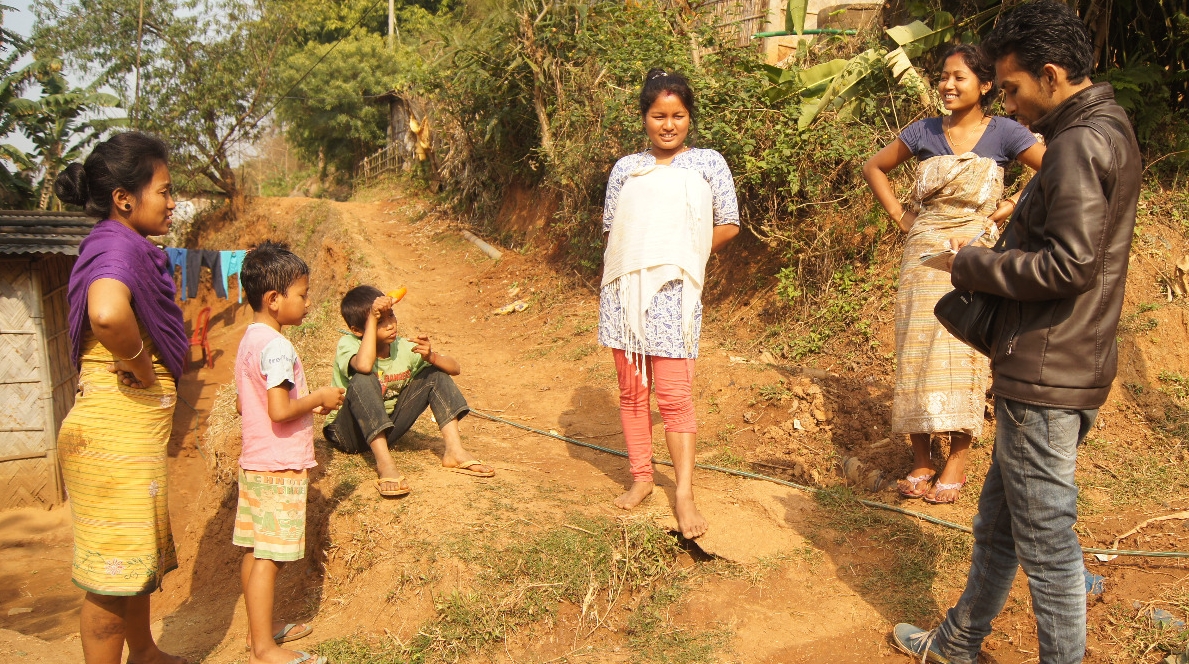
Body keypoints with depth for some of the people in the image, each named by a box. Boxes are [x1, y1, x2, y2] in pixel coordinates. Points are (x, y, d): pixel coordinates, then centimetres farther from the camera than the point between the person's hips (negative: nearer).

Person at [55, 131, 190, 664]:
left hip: (135, 426, 10)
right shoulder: (119, 246, -18)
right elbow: (107, 313, -41)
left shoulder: (125, 246, 12)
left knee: (140, 553, 23)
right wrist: (141, 368, -23)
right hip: (117, 426, -10)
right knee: (115, 562, 2)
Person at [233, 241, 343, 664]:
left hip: (255, 462, 10)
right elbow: (280, 411, -25)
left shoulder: (248, 340, 12)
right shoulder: (277, 346, -18)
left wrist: (306, 405, 15)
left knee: (255, 551, 16)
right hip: (279, 466, -10)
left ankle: (261, 629, 28)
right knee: (269, 557, -4)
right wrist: (319, 398, -10)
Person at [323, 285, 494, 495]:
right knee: (364, 380, -34)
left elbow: (455, 368, -7)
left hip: (387, 428, 5)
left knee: (435, 374, -8)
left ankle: (454, 450, -17)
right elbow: (364, 365, -43)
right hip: (350, 433, -5)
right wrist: (373, 319, -36)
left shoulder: (403, 347, -6)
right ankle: (384, 462, -38)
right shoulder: (348, 344, -18)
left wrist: (431, 357, -28)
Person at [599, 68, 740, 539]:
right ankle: (641, 477, 22)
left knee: (675, 395, -6)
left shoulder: (707, 163, 6)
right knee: (631, 391, 8)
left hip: (673, 292, -3)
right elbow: (611, 230, 14)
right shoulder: (626, 168, 12)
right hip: (624, 289, 3)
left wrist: (681, 256, 3)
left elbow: (728, 226, 7)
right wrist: (637, 260, -1)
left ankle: (684, 493, 2)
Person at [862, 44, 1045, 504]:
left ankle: (957, 462, 11)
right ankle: (920, 459, 12)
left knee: (964, 355, 0)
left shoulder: (1003, 133, -2)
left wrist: (1012, 207, -7)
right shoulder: (925, 132, 5)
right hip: (924, 255, 3)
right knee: (916, 352, 2)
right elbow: (874, 167, 15)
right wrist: (899, 214, 6)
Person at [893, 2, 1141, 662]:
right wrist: (995, 260, 11)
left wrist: (973, 265, -12)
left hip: (1044, 381, -11)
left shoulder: (1079, 144, -17)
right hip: (1057, 370, 11)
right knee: (997, 523, 22)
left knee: (1046, 544, 2)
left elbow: (1067, 265, -25)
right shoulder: (1108, 131, 15)